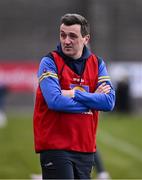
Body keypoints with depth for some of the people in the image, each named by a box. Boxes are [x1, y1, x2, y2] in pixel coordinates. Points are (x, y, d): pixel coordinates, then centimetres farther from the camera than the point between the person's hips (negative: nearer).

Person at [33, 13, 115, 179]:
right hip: (55, 146, -5)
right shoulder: (50, 62, -4)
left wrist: (74, 94, -14)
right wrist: (93, 99, -9)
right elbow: (55, 101, -19)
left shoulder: (97, 64, 8)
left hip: (86, 147, 5)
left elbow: (109, 102, -5)